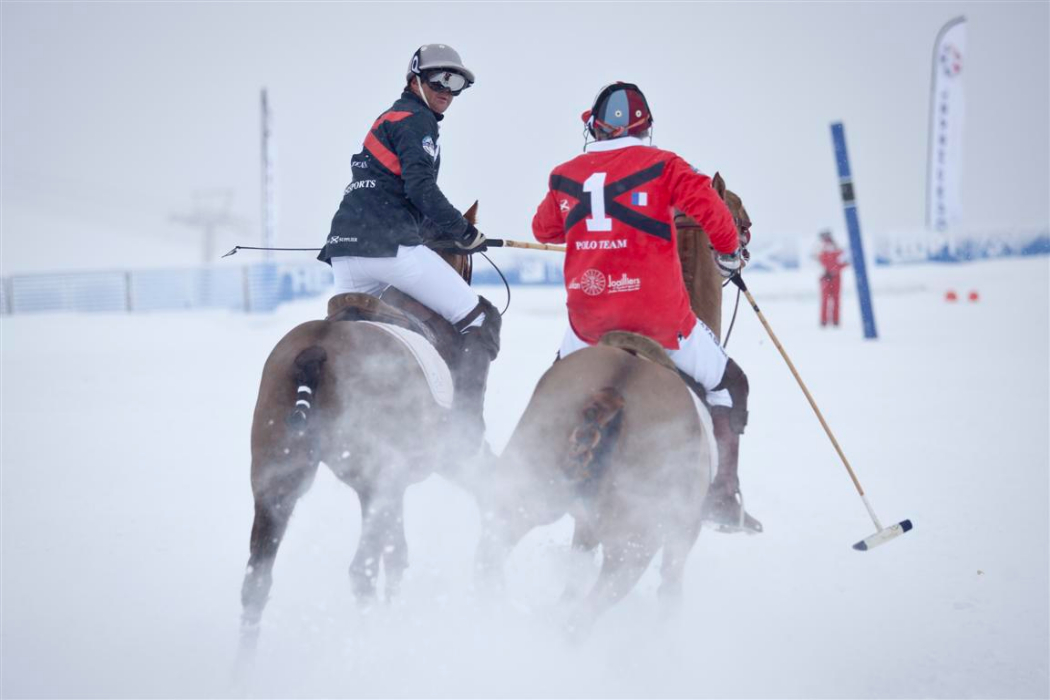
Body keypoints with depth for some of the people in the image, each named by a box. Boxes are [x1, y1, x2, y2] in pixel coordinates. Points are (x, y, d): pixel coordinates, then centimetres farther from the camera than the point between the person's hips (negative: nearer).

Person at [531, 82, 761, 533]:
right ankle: (722, 495, 5)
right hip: (657, 313, -3)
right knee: (728, 384, 14)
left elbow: (543, 229, 23)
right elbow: (710, 207, -12)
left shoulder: (565, 176, 8)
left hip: (589, 316, 3)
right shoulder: (661, 165, -2)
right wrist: (729, 253, 7)